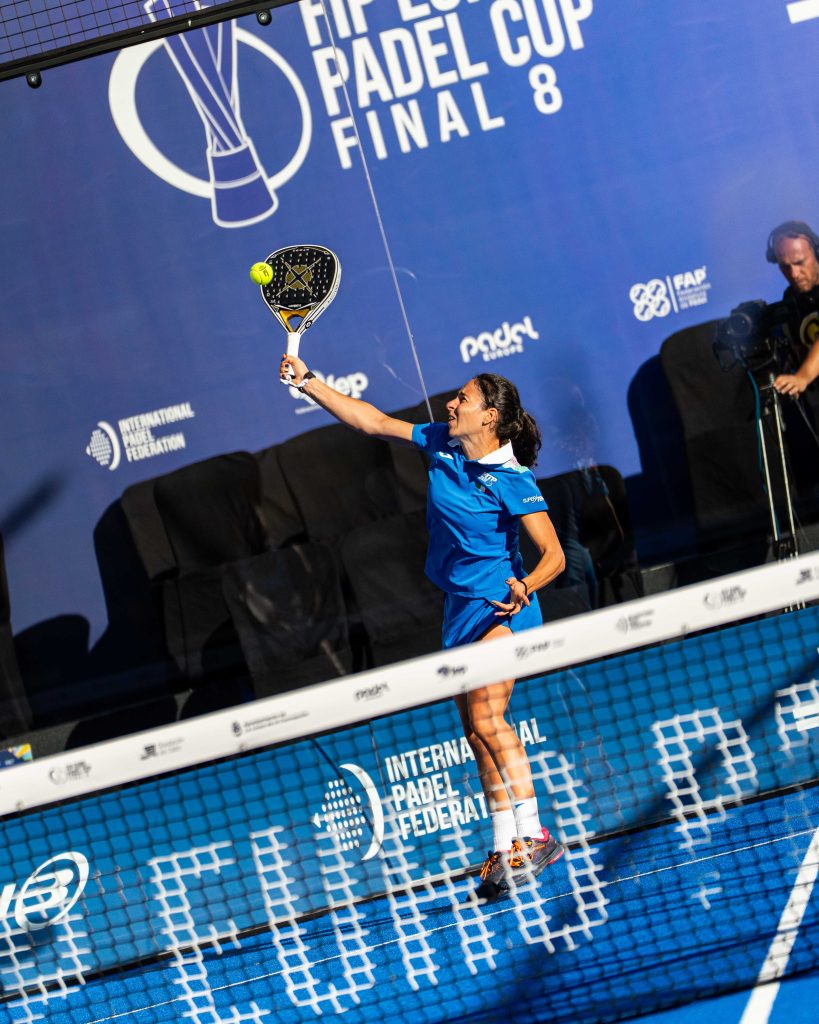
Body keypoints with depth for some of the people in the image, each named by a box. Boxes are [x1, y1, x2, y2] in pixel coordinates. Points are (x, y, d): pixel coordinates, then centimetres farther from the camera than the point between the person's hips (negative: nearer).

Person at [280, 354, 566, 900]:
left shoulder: (512, 480, -16)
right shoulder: (441, 444, 4)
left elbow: (554, 556, -19)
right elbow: (373, 421, 10)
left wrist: (524, 587, -38)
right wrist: (308, 382, 7)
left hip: (502, 606, -8)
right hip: (461, 608, 8)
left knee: (487, 719, -21)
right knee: (476, 732, 7)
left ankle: (533, 836, -18)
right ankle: (504, 850, 11)